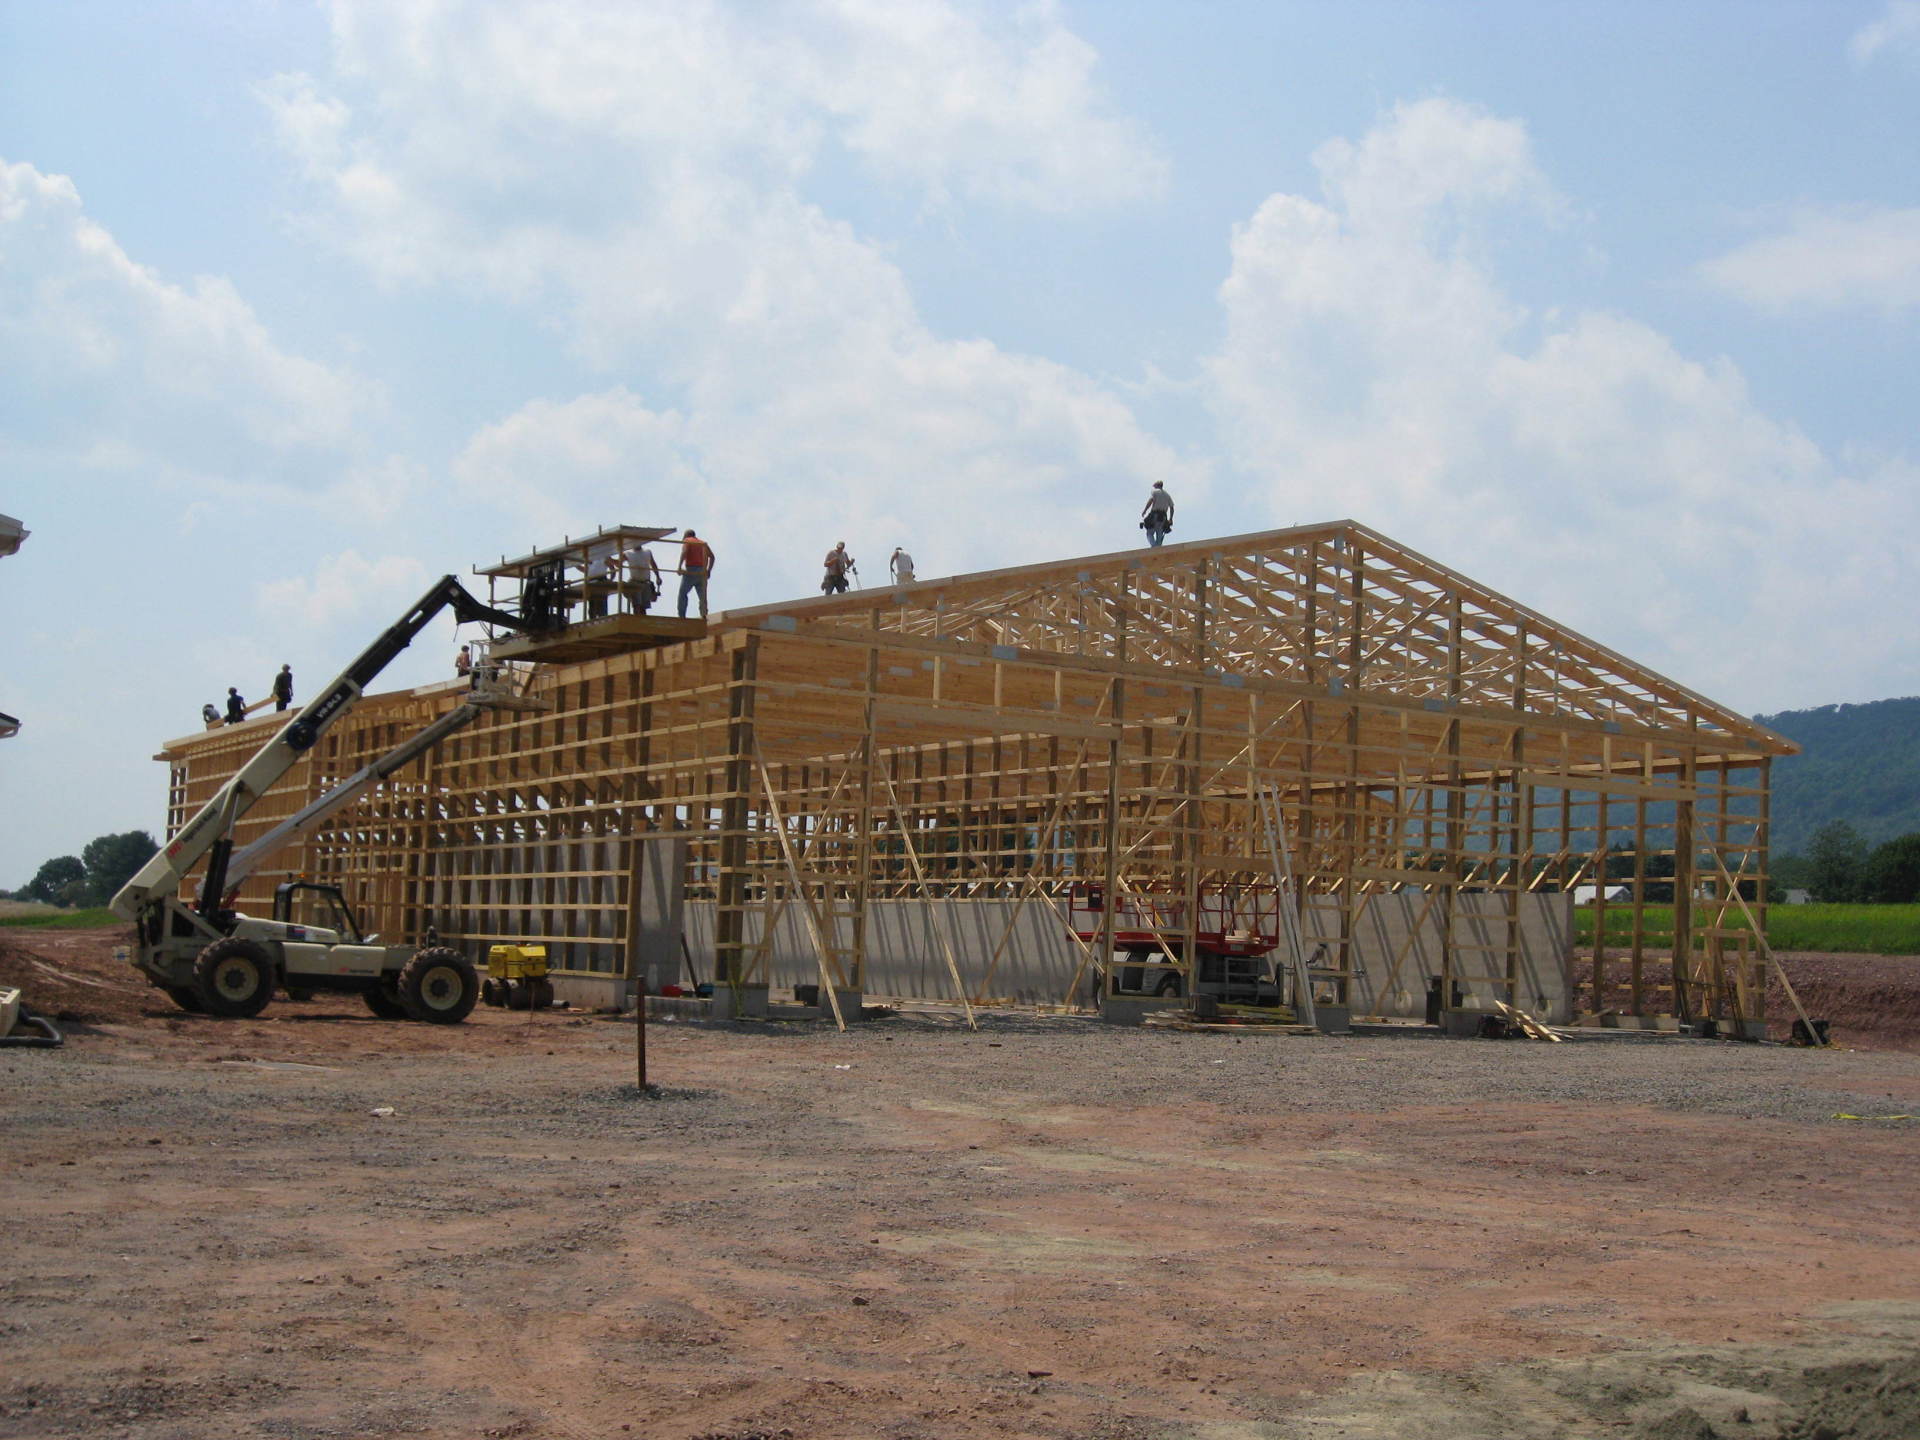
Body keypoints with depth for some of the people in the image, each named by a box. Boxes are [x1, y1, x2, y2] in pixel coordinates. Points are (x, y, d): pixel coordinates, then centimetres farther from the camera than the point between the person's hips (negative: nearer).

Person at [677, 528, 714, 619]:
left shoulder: (687, 541, 6)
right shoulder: (703, 543, 22)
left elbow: (684, 552, -14)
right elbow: (712, 556, 12)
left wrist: (679, 567, -16)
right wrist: (709, 570, 13)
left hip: (690, 570, -4)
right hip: (702, 572, 4)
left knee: (683, 593, 5)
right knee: (702, 595, 4)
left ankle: (682, 615, -4)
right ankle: (703, 614, -14)